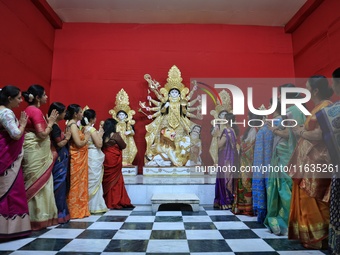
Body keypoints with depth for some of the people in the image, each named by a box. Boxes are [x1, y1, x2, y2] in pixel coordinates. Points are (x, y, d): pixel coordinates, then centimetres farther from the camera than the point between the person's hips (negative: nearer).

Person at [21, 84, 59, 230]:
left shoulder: (30, 110, 15)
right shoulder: (36, 111, -14)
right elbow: (42, 134, -19)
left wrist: (48, 122, 11)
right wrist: (50, 123, -6)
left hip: (36, 151, 10)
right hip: (36, 152, -10)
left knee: (37, 182, 13)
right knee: (38, 183, -3)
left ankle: (37, 215, 21)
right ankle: (37, 218, 6)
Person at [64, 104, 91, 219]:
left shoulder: (73, 125, 15)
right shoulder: (73, 125, -14)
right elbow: (79, 143, -20)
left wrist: (83, 134, 4)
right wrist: (86, 138, -4)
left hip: (80, 158, 10)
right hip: (77, 159, -10)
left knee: (79, 183, 12)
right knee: (77, 184, -2)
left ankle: (79, 210, 20)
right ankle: (75, 211, 7)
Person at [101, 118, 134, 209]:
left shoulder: (103, 135, 2)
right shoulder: (115, 135, -13)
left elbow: (101, 146, 11)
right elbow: (123, 146, -5)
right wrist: (119, 137, 9)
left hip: (106, 160, 6)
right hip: (114, 160, -5)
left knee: (107, 180, 13)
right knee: (115, 180, 5)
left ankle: (108, 202, 20)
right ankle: (115, 202, 12)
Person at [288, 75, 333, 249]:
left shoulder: (326, 107, -11)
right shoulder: (317, 108, 16)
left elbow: (320, 134, -20)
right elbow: (310, 131, 11)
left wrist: (299, 131, -10)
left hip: (316, 161, -9)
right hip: (308, 161, 9)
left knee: (313, 202, -1)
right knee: (305, 200, 12)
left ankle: (318, 237, 13)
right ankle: (307, 235, 21)